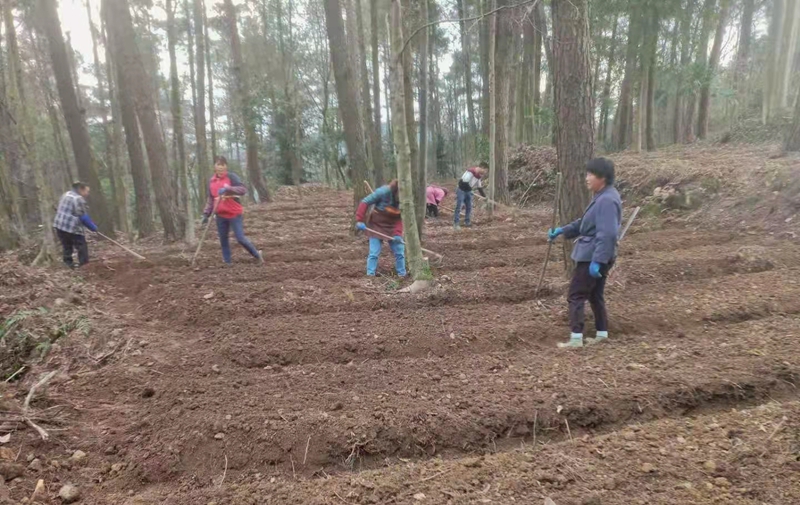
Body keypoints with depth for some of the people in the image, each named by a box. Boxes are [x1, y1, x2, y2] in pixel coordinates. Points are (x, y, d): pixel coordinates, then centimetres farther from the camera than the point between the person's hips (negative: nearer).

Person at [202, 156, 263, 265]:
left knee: (240, 238, -7)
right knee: (223, 240, 9)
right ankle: (227, 262, 19)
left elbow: (243, 190, -21)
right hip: (220, 215, 6)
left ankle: (257, 255, 13)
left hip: (234, 214, -5)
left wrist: (227, 189, -31)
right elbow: (210, 199, 16)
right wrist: (206, 214, 10)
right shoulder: (211, 181, 8)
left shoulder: (232, 177, -8)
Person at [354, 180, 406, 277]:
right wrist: (359, 220, -25)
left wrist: (398, 233, -23)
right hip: (377, 225, -4)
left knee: (400, 253, 7)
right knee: (374, 253, -4)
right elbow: (365, 202, -20)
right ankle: (370, 275, 5)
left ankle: (402, 275, 21)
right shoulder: (384, 191, -25)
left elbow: (400, 218, -8)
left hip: (393, 227, 4)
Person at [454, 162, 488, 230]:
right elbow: (463, 182, -29)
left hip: (468, 191, 9)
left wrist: (484, 195, 8)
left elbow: (479, 186, 12)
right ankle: (456, 223, -2)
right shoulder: (471, 171, -25)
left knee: (469, 207, 9)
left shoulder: (479, 175, 4)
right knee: (459, 207, -7)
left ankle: (467, 222, 19)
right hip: (461, 190, -9)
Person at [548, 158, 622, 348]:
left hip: (592, 257, -11)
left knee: (576, 295, -4)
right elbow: (586, 224, 23)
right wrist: (562, 230, 17)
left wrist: (597, 261, -29)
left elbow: (607, 234, -27)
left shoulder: (607, 200, -21)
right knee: (594, 295, 18)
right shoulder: (601, 197, 12)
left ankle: (576, 338, -1)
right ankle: (602, 333, 27)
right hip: (592, 255, 11)